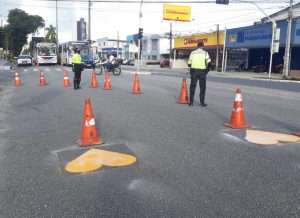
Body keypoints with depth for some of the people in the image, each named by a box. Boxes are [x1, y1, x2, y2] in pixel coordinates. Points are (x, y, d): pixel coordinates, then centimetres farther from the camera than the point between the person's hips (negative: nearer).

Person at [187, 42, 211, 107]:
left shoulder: (192, 53, 5)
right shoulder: (205, 53, 1)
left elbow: (189, 63, 4)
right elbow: (209, 62, -6)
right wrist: (207, 69, 9)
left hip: (194, 70, 1)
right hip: (202, 71, -1)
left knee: (192, 87, 8)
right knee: (202, 88, 7)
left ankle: (191, 102, 9)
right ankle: (202, 102, 6)